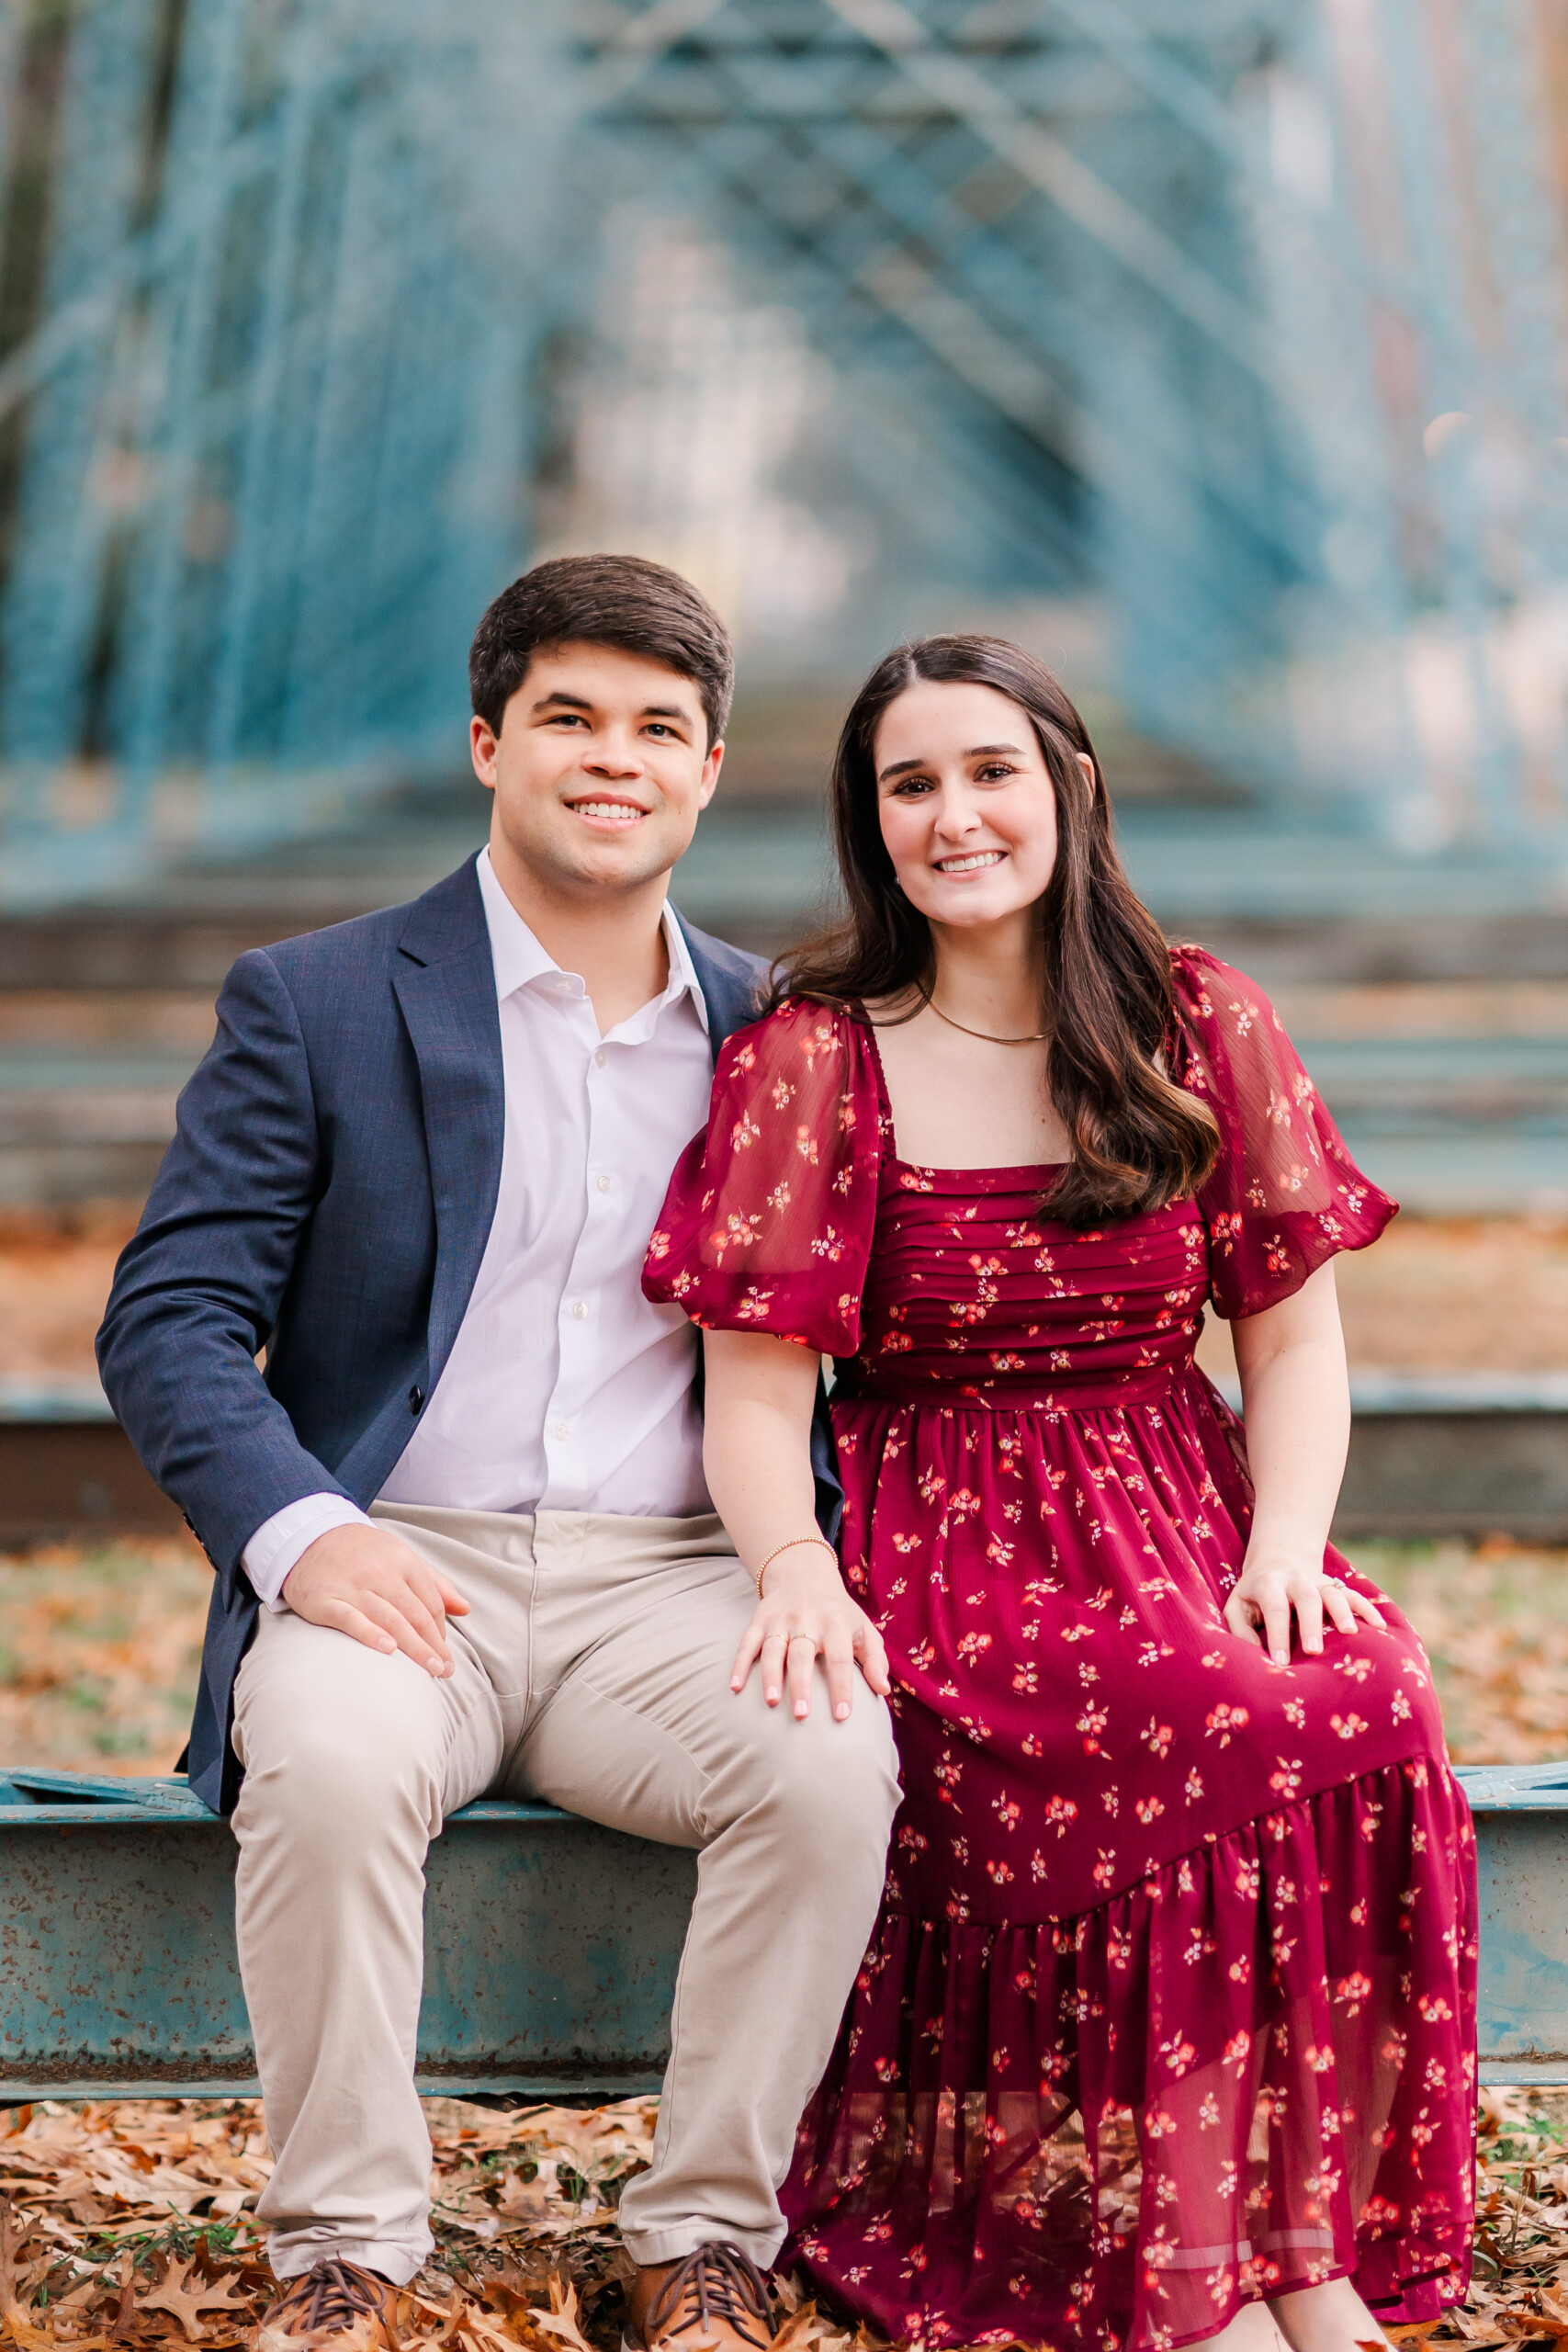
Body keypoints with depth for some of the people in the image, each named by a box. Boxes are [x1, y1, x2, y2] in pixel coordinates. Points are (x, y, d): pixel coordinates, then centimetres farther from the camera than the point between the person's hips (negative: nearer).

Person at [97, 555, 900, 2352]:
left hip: (667, 1582, 2)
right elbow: (168, 1321, -1)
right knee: (331, 1767, -35)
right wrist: (302, 1530, -19)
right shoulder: (312, 1007, 5)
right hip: (396, 1570, -2)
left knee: (837, 1766, -29)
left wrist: (820, 1560, -6)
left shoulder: (775, 1038, 14)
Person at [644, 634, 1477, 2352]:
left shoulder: (1200, 1022, 8)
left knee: (1370, 1702, -30)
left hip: (1185, 1516, 3)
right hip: (950, 1552, -3)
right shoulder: (808, 1061, 1)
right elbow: (755, 1394, -3)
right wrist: (795, 1572, -23)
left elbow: (1292, 1336, 8)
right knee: (1207, 1732, -32)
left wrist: (1287, 1537, -11)